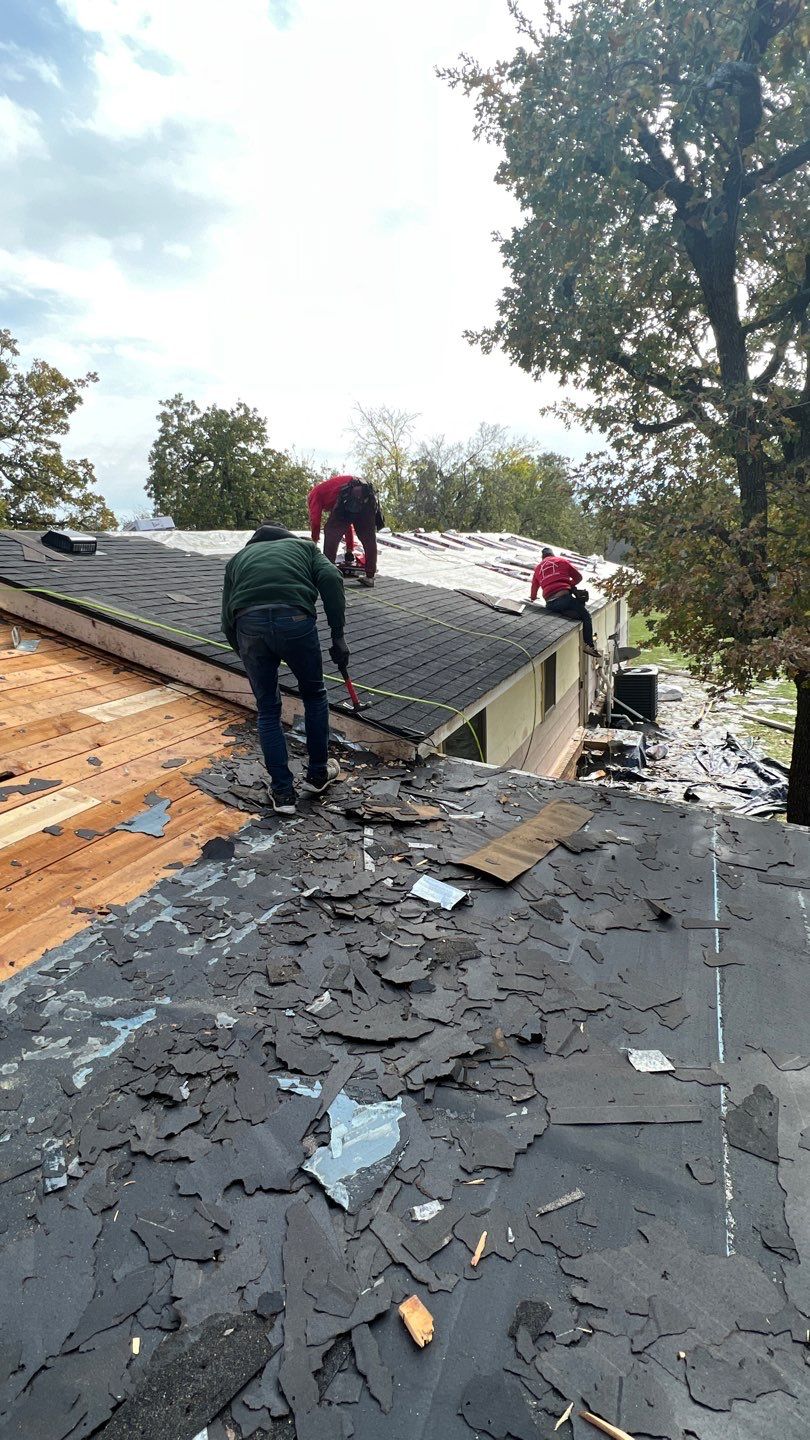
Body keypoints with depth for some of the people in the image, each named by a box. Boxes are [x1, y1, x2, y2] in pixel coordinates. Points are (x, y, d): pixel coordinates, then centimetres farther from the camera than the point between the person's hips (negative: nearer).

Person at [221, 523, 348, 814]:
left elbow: (227, 619, 24)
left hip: (248, 626, 1)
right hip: (295, 620, -1)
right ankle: (318, 774, 35)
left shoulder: (239, 557, 33)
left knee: (268, 710, 17)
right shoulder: (304, 546, 30)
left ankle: (283, 792, 20)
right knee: (314, 695, 23)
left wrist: (246, 655, 37)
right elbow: (331, 579, 6)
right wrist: (338, 635, 5)